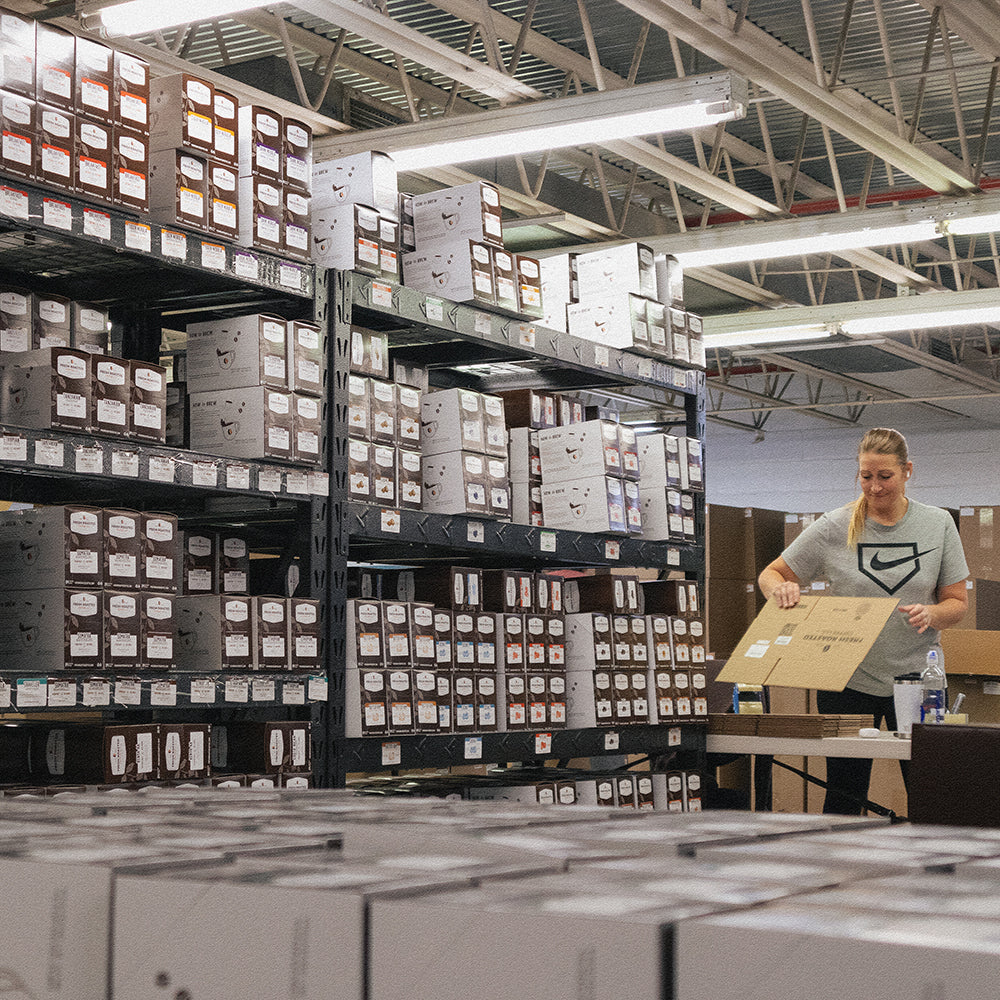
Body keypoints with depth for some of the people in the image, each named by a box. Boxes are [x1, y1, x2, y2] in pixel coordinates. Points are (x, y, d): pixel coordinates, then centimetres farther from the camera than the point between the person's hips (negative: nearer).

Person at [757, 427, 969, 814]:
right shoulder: (833, 528, -1)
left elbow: (957, 602, 6)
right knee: (844, 798, 2)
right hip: (848, 679, -1)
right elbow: (770, 575, 6)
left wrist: (932, 614, -17)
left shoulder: (938, 525, 3)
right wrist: (781, 589, -18)